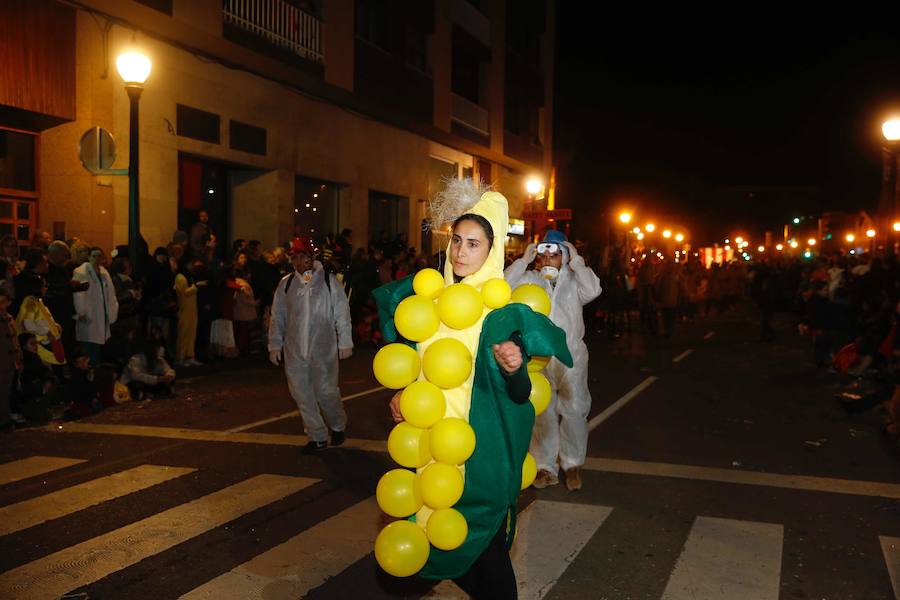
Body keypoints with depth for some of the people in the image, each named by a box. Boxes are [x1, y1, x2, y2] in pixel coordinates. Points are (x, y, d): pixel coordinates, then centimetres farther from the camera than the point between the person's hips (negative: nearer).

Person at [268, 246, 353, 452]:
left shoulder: (328, 281, -2)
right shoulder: (286, 284, 5)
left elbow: (342, 313, 0)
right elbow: (277, 317, 11)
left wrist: (345, 342, -1)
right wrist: (275, 345, 9)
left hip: (323, 348, -3)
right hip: (295, 350, 3)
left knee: (326, 391, -1)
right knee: (302, 394, 6)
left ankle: (338, 426, 29)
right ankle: (317, 437, 21)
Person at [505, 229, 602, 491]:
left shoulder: (573, 279, 2)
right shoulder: (530, 278, 5)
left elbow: (592, 290, -17)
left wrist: (576, 260, -11)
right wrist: (524, 260, -8)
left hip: (571, 355, -1)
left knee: (574, 411, 5)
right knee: (542, 413, 9)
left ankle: (572, 465, 22)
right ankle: (545, 467, 21)